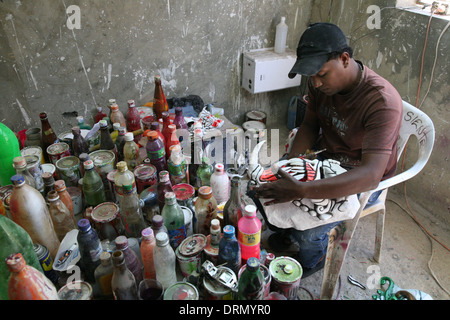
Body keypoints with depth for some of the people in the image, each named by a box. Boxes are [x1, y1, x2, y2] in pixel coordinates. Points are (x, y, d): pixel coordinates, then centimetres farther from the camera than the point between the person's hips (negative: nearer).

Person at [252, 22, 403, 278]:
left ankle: (312, 262, 18)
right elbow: (310, 125, 0)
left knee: (309, 232, -21)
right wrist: (290, 164, -19)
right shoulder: (321, 82, -12)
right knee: (267, 181, -2)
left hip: (360, 179, -6)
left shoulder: (383, 101, -34)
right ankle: (288, 229, 27)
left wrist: (302, 191, -52)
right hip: (324, 155, 7)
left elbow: (371, 175, -42)